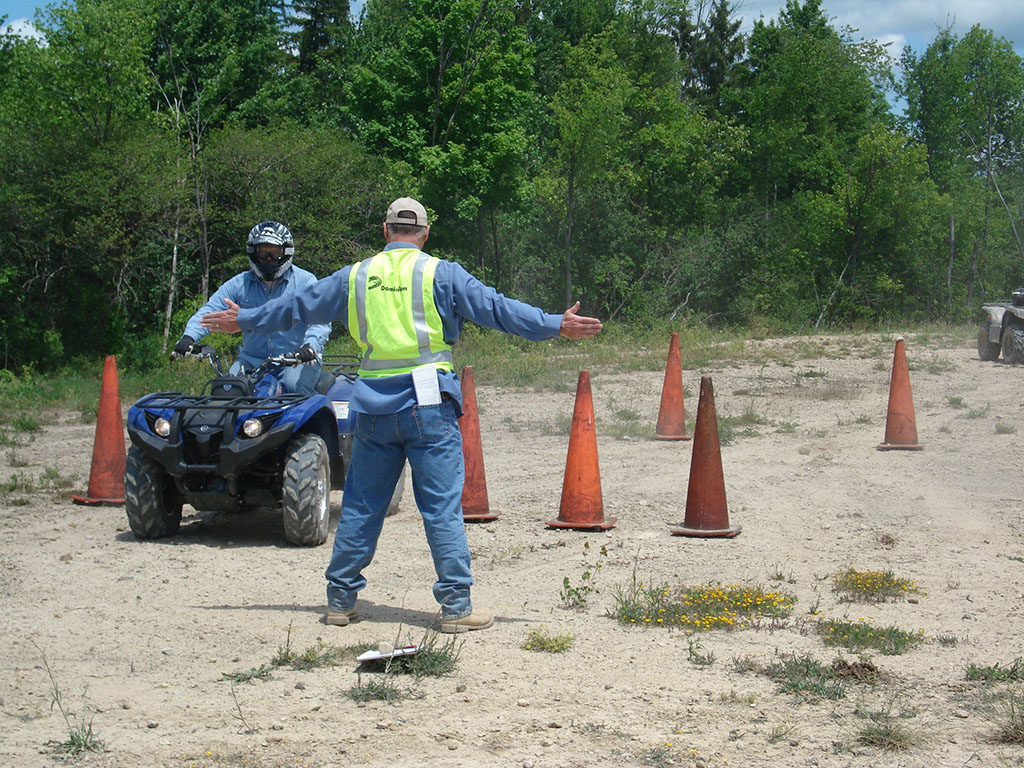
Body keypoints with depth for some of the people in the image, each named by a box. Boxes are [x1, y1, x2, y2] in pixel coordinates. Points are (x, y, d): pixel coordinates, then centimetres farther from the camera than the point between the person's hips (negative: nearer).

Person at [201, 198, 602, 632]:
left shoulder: (355, 277, 12)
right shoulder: (440, 274, 0)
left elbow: (297, 307, 22)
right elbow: (494, 308, -7)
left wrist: (244, 320, 36)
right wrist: (555, 325, -5)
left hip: (373, 408, 4)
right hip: (427, 402, -4)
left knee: (360, 506, 12)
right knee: (442, 506, -3)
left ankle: (340, 600, 18)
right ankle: (456, 606, -4)